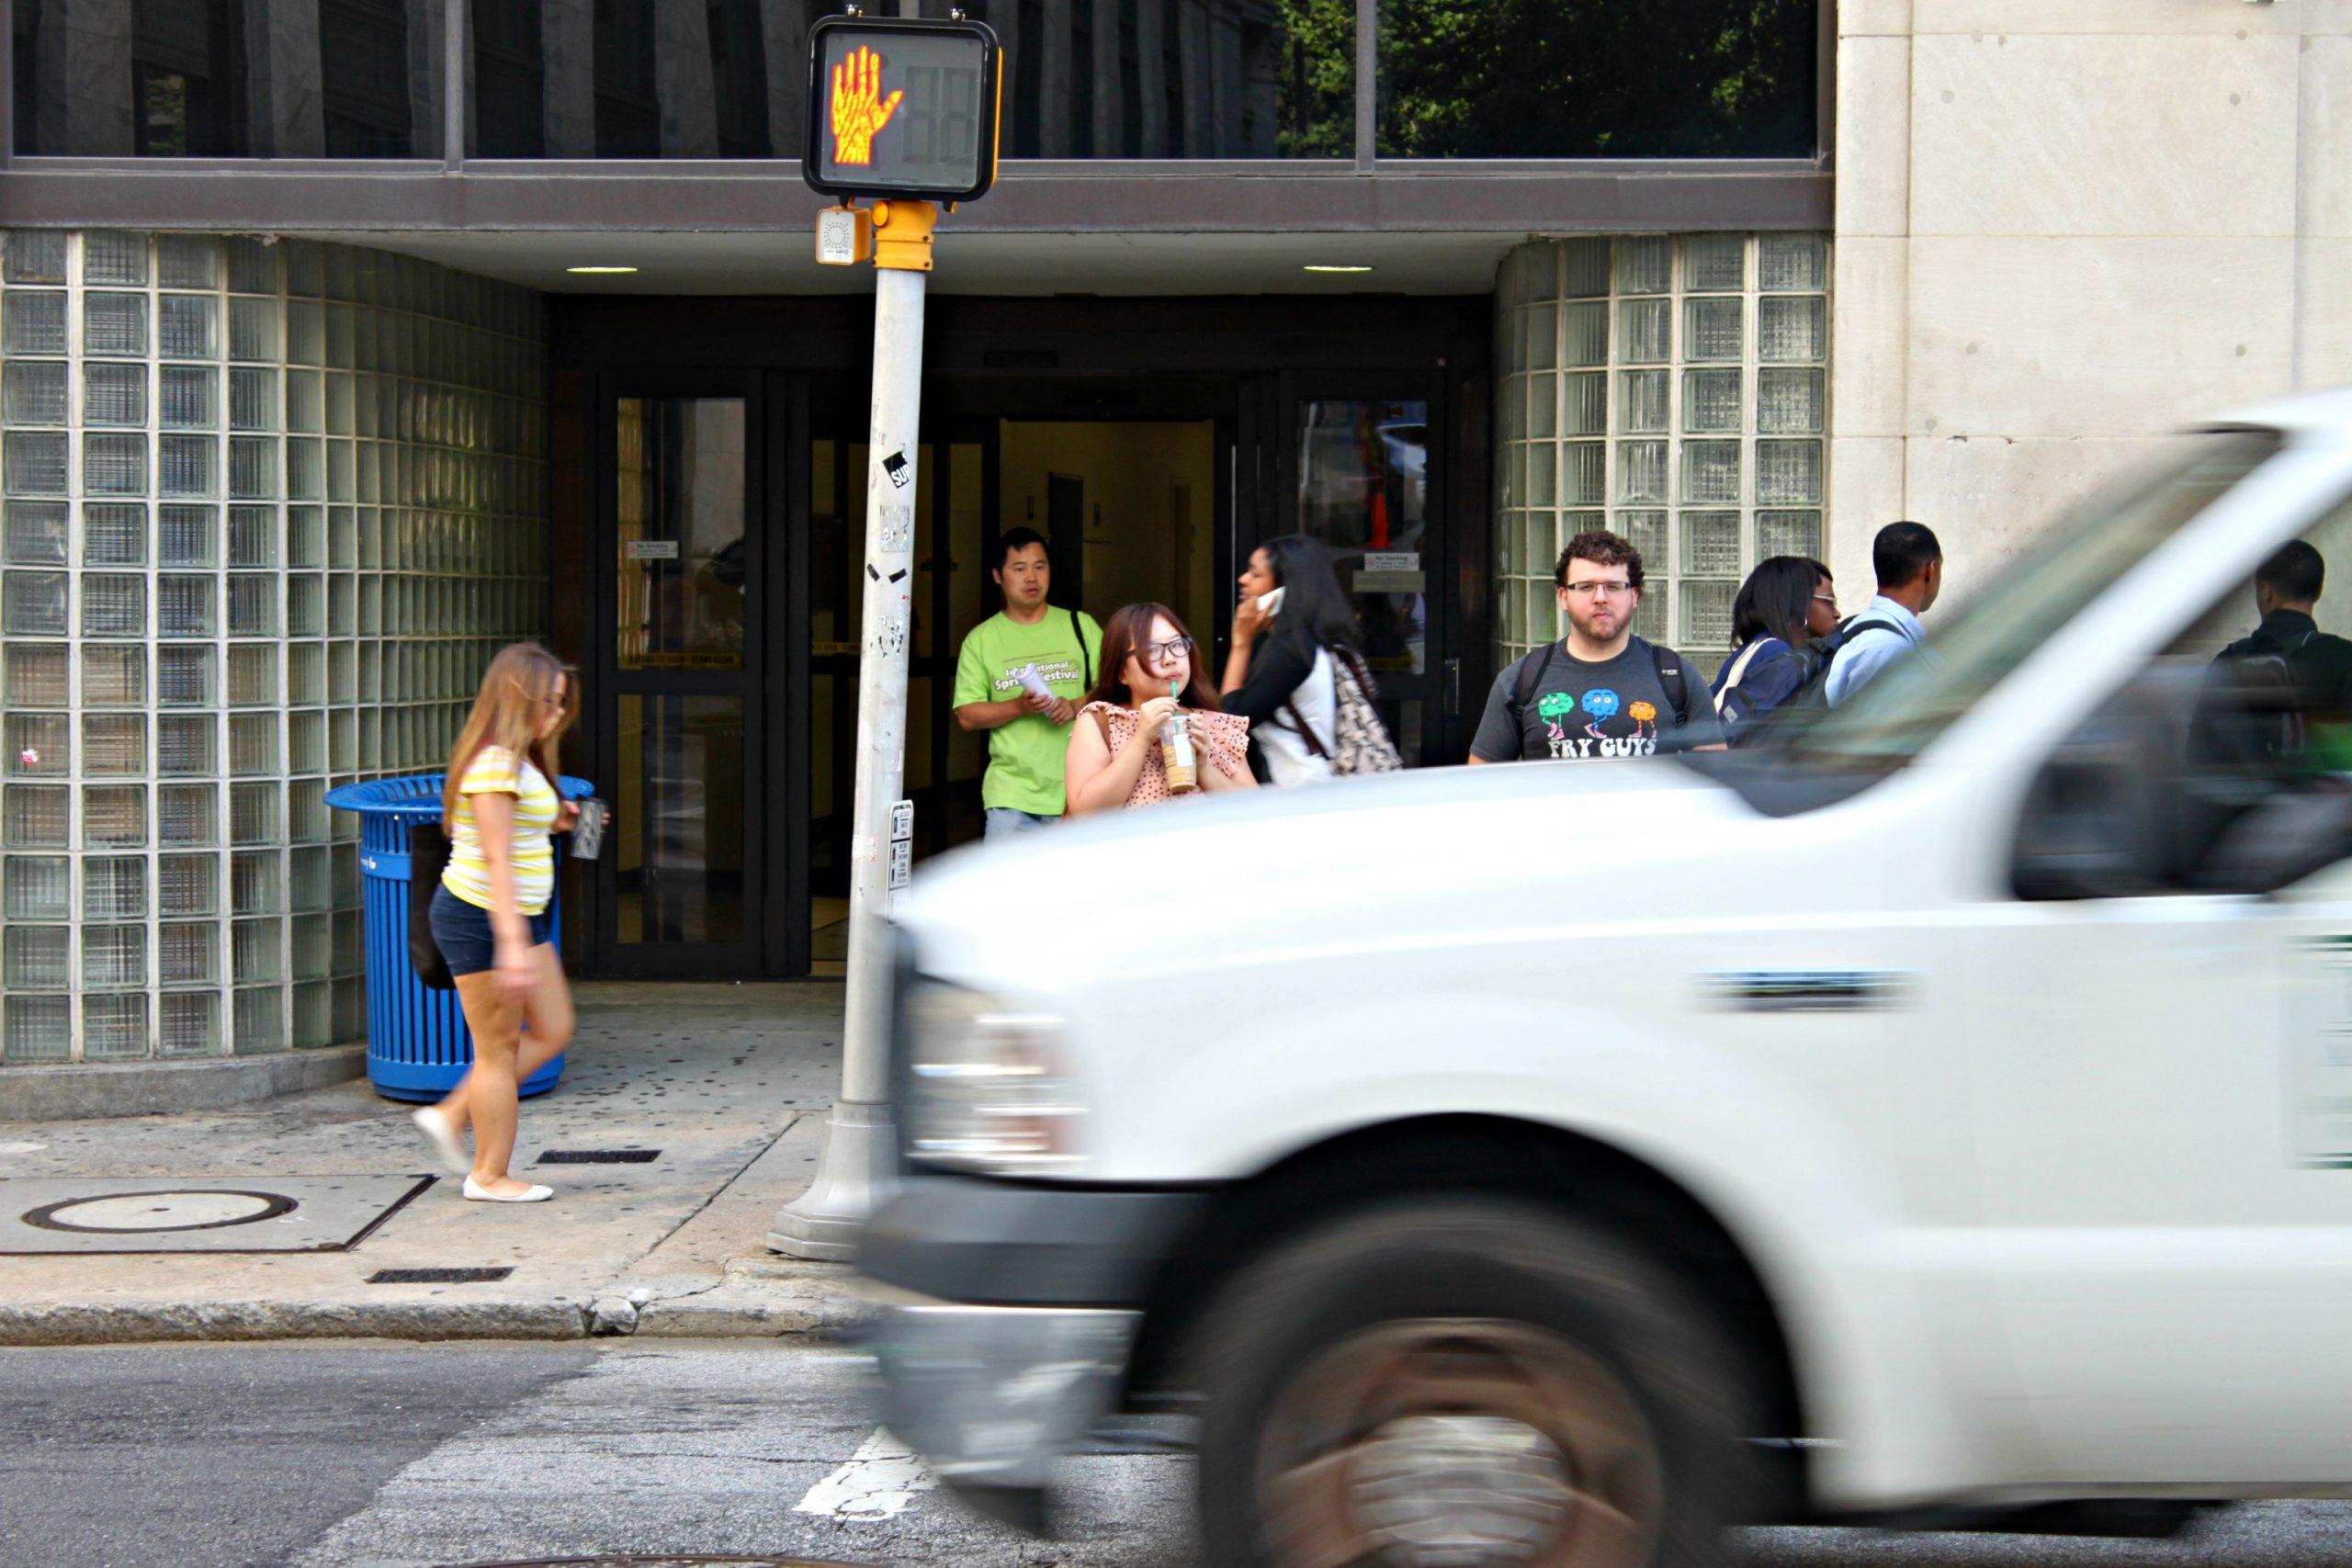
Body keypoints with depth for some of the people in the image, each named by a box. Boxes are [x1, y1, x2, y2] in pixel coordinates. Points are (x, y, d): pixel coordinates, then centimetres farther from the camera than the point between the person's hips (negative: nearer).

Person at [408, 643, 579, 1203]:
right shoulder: (495, 763, -19)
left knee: (552, 1032, 12)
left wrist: (555, 820, 10)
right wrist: (511, 943, -29)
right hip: (480, 918, -10)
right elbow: (496, 858, -25)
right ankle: (490, 1175, 12)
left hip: (519, 917, 10)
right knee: (499, 1049, 0)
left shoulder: (520, 761, 13)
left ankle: (451, 1116, 20)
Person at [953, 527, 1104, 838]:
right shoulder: (981, 639, 7)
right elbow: (966, 715, 2)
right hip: (1011, 791, -1)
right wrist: (1019, 707, -15)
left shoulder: (1081, 626, 10)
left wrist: (1076, 705, -12)